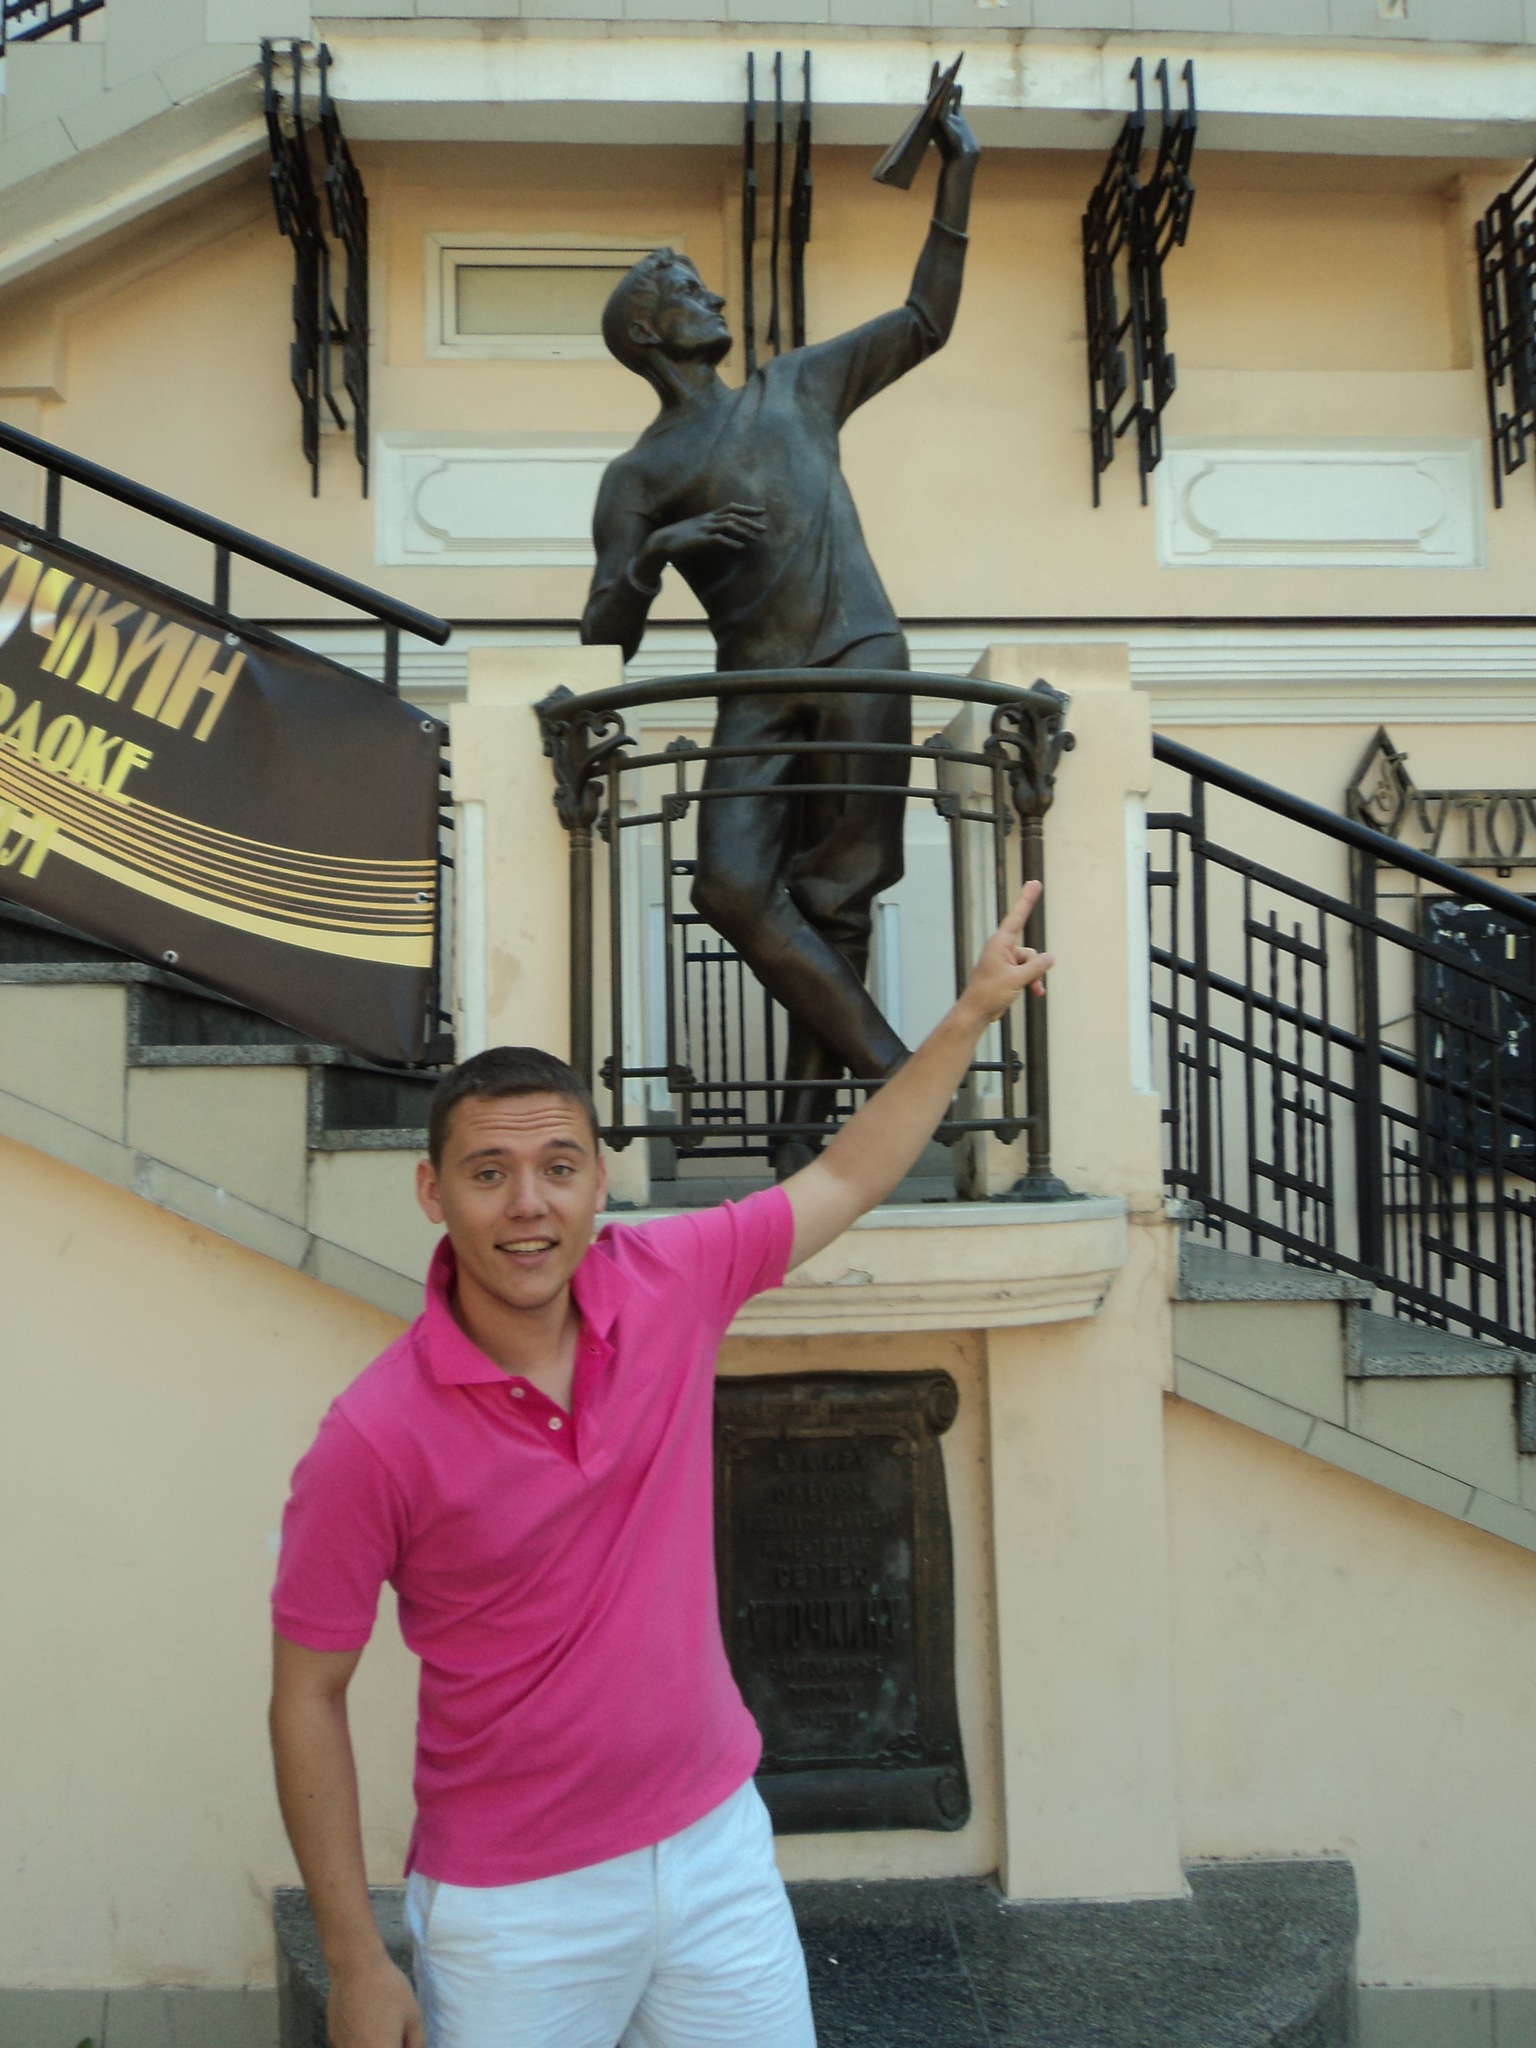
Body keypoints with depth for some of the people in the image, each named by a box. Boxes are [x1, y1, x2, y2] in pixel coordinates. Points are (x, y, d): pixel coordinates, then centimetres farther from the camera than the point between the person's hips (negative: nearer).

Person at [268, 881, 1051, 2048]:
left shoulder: (667, 1283, -10)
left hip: (719, 1848, 4)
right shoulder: (374, 1440, -21)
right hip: (515, 1907, -3)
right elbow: (308, 1700, -10)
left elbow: (846, 1179, 5)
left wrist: (975, 1010, 8)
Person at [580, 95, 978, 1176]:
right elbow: (605, 641, 5)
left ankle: (806, 1124, 0)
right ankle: (899, 1069, -14)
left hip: (860, 657, 0)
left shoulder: (797, 387, 22)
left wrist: (958, 177, 18)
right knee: (732, 886, -20)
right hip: (756, 692, 0)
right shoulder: (638, 478, 14)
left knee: (835, 900, -6)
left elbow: (926, 324, 24)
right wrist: (651, 557, -14)